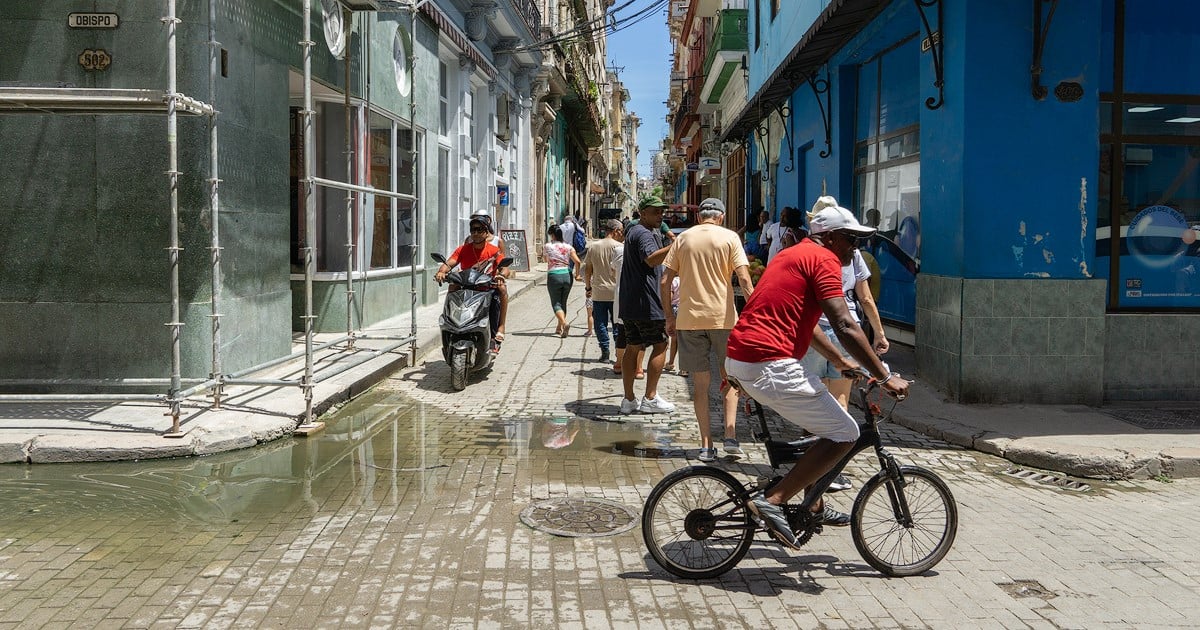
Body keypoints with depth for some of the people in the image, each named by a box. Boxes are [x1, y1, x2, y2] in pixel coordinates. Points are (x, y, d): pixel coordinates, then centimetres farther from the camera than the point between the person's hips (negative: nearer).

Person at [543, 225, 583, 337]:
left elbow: (544, 259, 16)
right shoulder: (568, 247, 4)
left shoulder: (547, 246, -2)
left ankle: (564, 323, -25)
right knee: (563, 303, 16)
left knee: (556, 303, 0)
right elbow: (577, 261, -5)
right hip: (567, 275, 4)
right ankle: (559, 328, 21)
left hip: (554, 276, -3)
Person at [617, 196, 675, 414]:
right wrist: (674, 246, -42)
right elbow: (651, 259, -33)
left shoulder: (633, 232, 21)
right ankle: (650, 398, 0)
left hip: (629, 302, 10)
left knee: (632, 347, 10)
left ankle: (629, 400, 11)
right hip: (645, 303, -10)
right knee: (660, 345, -1)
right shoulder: (644, 234, -12)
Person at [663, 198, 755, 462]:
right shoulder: (729, 237, 0)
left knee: (701, 383, 7)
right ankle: (731, 436, 1)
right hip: (722, 316, -2)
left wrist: (669, 316, 12)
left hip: (689, 318, 2)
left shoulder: (683, 238, 7)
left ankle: (706, 446, 6)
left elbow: (665, 280, 4)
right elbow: (744, 278, -9)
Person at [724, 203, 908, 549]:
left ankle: (813, 504, 28)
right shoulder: (824, 259, -6)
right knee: (844, 434, -5)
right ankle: (773, 501, -10)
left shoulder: (796, 254, 24)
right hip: (769, 365, -10)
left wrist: (838, 361, 38)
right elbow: (844, 326, -16)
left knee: (823, 420, 24)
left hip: (741, 357, 10)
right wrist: (886, 377, -13)